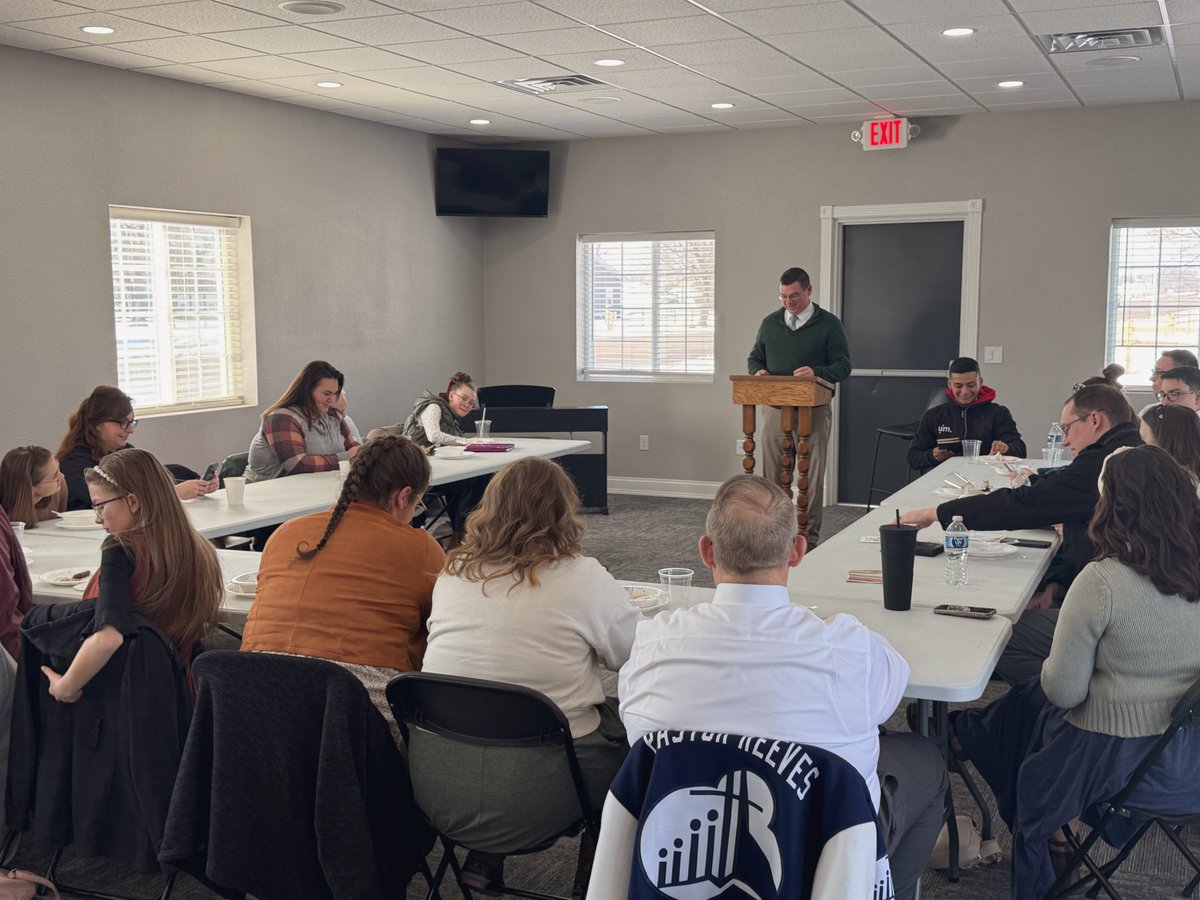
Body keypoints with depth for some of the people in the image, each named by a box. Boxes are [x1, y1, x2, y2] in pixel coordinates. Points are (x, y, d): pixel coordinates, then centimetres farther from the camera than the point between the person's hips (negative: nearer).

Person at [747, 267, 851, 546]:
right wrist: (757, 371, -4)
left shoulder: (828, 324, 1)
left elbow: (843, 365, -2)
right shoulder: (770, 323, 11)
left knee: (812, 477, 2)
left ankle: (809, 536, 9)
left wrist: (817, 372, -22)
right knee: (772, 475, 5)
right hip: (774, 407, 3)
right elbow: (755, 357, 20)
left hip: (813, 410, -3)